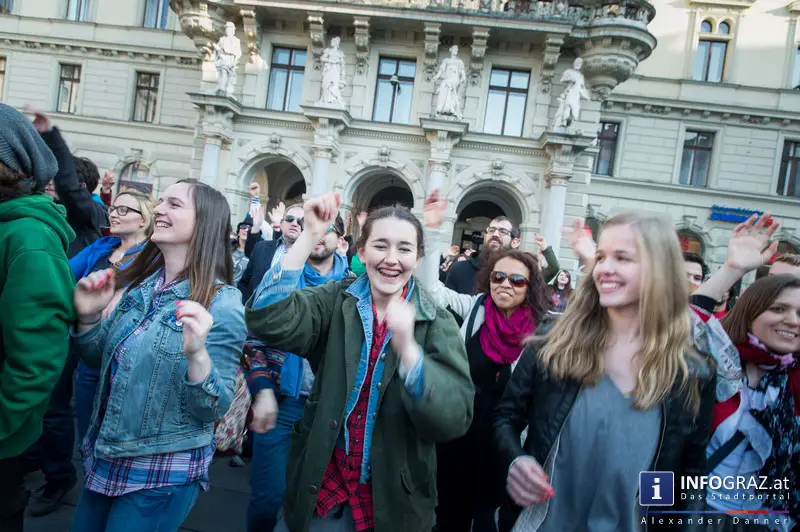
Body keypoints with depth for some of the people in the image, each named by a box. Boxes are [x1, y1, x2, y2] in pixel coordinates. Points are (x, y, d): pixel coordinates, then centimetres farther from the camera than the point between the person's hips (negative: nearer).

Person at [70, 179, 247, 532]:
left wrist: (197, 354, -37)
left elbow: (214, 409, -20)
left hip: (165, 472, -6)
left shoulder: (222, 304, -21)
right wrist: (88, 317, -9)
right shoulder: (140, 284, -2)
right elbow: (102, 361, 9)